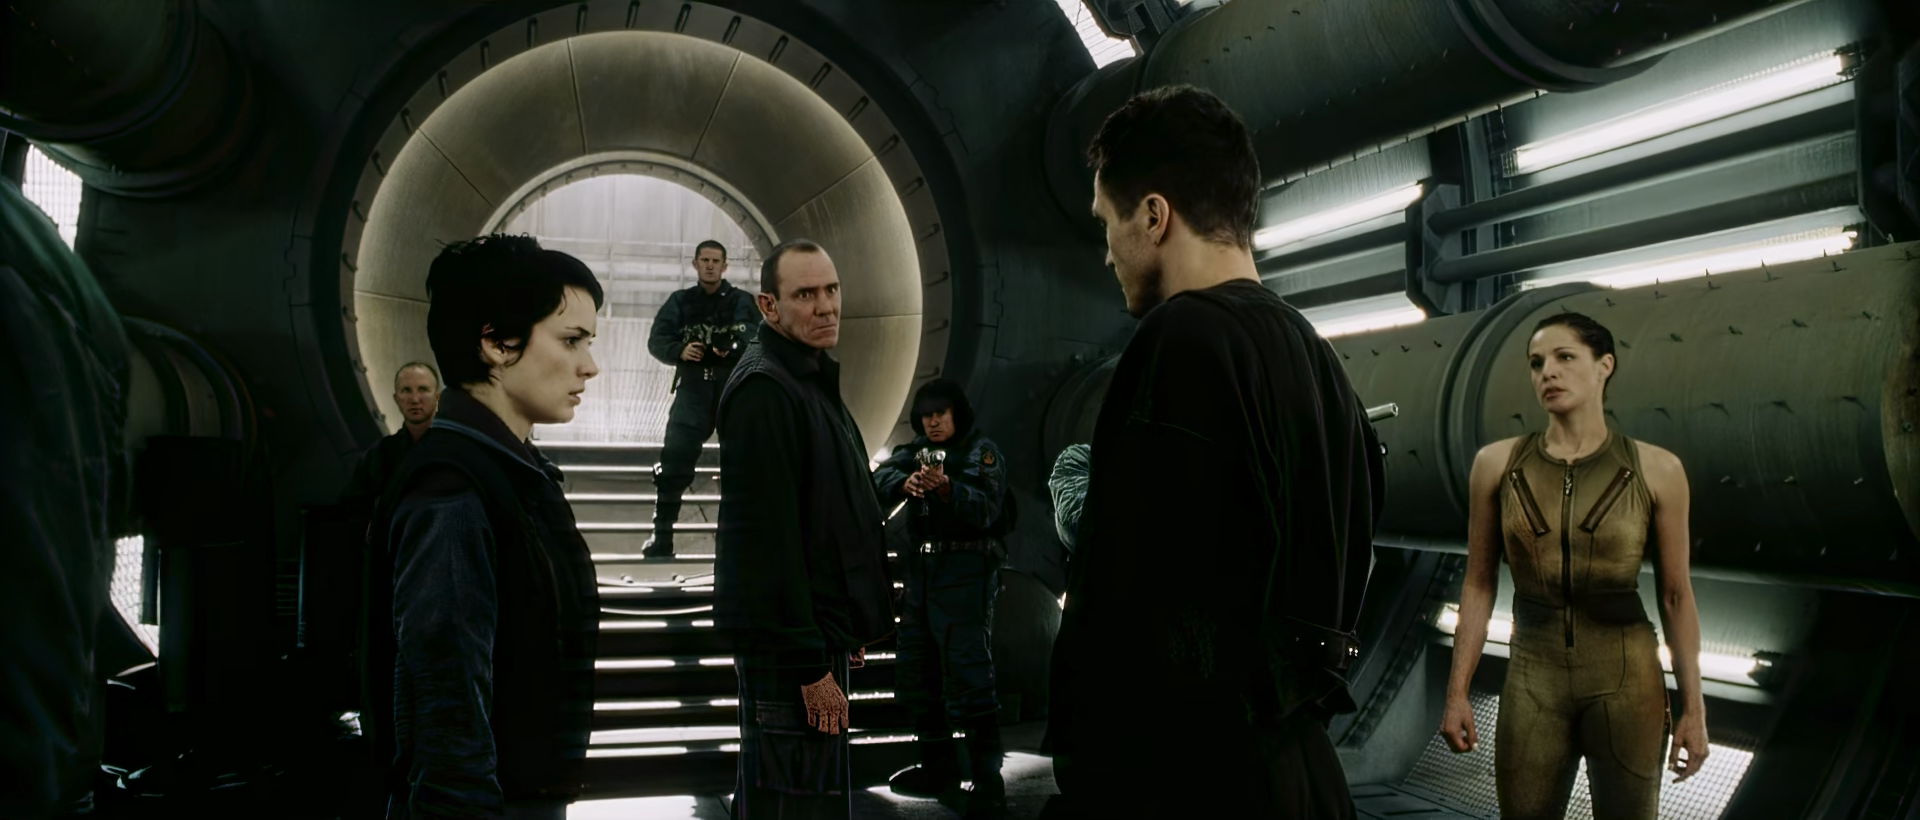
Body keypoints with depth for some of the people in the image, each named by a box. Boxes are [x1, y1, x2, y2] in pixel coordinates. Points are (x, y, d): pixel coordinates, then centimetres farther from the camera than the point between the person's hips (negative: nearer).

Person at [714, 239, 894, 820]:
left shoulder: (812, 379, 16)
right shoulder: (763, 389, -16)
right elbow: (768, 538, -23)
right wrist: (809, 665, -23)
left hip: (820, 630, 10)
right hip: (787, 646, -10)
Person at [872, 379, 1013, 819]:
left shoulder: (982, 451, -4)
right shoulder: (916, 449, 13)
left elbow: (986, 508, -18)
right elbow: (881, 478, -5)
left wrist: (948, 488, -35)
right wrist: (905, 483, -27)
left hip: (965, 573, -7)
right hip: (921, 572, 7)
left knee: (969, 678, -10)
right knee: (915, 671, 13)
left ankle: (989, 783, -7)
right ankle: (939, 766, 26)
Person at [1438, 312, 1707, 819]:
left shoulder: (1656, 469, -5)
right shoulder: (1498, 463, -2)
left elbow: (1675, 595, 1)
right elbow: (1479, 585, 3)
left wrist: (1693, 707, 1)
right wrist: (1457, 691, 0)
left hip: (1627, 679, -1)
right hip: (1532, 681, 1)